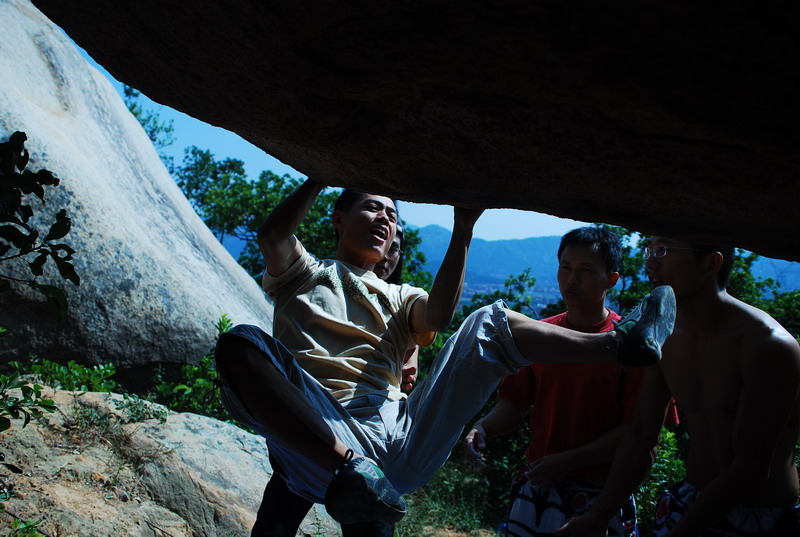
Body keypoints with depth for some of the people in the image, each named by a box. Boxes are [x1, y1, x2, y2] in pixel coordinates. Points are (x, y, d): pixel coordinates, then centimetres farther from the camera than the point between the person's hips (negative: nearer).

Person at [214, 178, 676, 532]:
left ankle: (617, 344, -28)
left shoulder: (397, 299, 30)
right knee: (243, 344, -30)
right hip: (324, 437, -3)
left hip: (400, 438, 3)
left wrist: (463, 231, 0)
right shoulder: (305, 275, 24)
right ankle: (348, 467, -46)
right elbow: (274, 236, -1)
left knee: (490, 324, -3)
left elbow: (438, 314, 4)